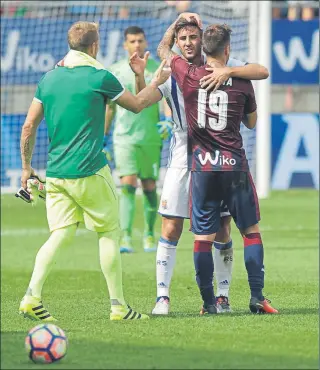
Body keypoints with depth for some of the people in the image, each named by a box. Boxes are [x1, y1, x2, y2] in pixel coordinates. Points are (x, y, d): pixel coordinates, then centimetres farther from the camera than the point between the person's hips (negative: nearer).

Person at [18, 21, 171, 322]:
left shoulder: (49, 78, 8)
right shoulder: (100, 77, -7)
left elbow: (29, 125, 10)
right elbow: (136, 105, 8)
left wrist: (26, 166, 19)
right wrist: (156, 82, 26)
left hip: (55, 173, 5)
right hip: (89, 172, -5)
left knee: (60, 235, 6)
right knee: (109, 233, 6)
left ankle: (32, 295, -12)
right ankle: (117, 305, 7)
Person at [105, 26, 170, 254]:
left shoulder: (157, 70, 4)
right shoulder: (116, 71, 7)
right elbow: (110, 107, 14)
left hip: (151, 138, 0)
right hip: (124, 138, 0)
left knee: (150, 187, 5)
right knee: (127, 186, -12)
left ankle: (150, 235, 20)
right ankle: (126, 237, -17)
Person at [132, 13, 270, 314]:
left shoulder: (220, 65, -1)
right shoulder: (170, 72, 1)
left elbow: (262, 72, -12)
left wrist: (228, 71, -26)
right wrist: (139, 76, -30)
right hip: (182, 159, 0)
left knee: (222, 230, 2)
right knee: (171, 230, -5)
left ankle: (223, 297, 13)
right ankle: (162, 297, 1)